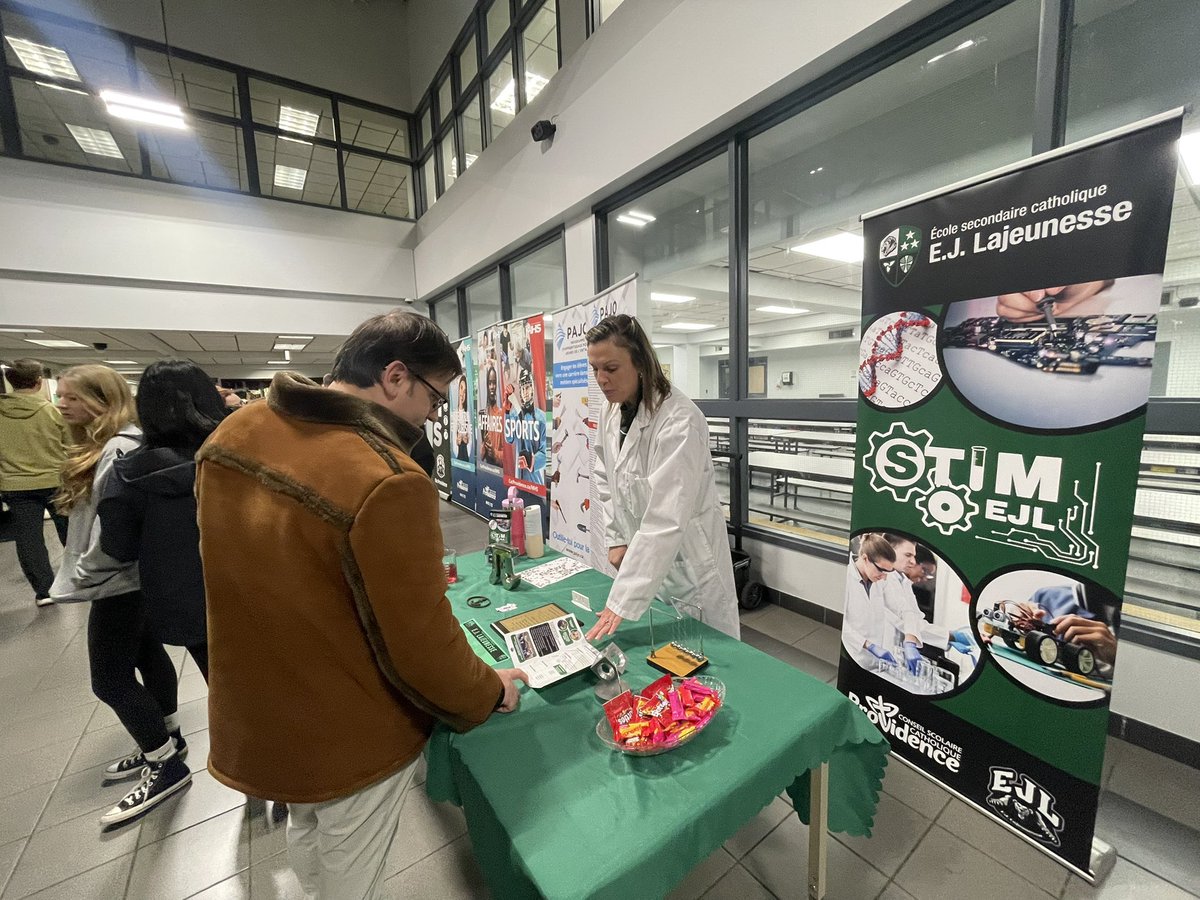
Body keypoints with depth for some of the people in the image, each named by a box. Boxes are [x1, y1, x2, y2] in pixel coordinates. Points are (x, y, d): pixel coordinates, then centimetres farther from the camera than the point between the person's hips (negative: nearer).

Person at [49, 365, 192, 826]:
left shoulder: (121, 449, -22)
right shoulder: (101, 446, 12)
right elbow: (92, 517, 18)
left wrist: (82, 577, -15)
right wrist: (81, 571, 13)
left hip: (118, 580, -10)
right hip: (128, 577, 10)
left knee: (110, 679, -1)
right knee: (146, 653, 18)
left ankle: (166, 766, 12)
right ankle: (166, 739, 34)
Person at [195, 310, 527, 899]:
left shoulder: (232, 435, -8)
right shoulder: (387, 481, -35)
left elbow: (254, 572, 6)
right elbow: (424, 647, -26)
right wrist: (490, 692, -7)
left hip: (249, 715, 7)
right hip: (350, 740, -6)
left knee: (305, 833, 34)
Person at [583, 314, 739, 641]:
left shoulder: (680, 420, -27)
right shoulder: (610, 413, -3)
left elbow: (665, 520, -31)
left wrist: (621, 601, -30)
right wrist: (615, 539, 2)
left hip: (687, 562, -6)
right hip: (640, 556, 6)